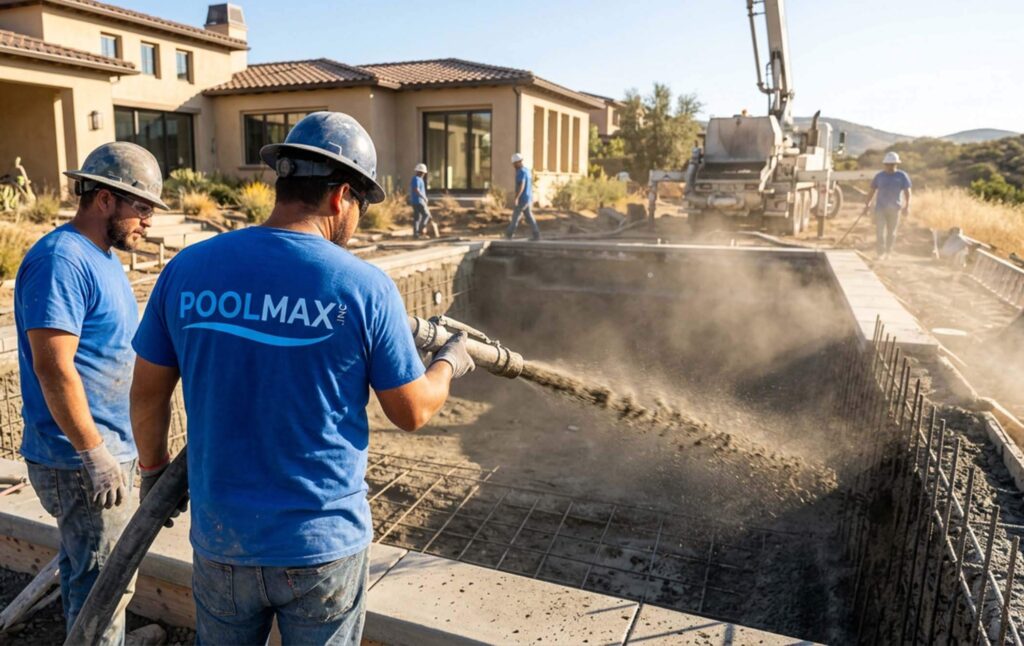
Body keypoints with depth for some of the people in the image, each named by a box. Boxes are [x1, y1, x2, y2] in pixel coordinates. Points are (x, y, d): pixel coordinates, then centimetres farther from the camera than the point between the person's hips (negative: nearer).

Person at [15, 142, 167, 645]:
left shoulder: (101, 257, 12)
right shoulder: (61, 260, -18)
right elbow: (53, 366, -24)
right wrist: (93, 453, -22)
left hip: (107, 450, 9)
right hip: (80, 458, -9)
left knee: (85, 570, 21)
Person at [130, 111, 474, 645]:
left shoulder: (188, 268, -6)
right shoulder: (364, 286, -16)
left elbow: (148, 394, 4)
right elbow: (411, 413, -7)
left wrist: (154, 468, 22)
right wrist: (449, 363, 13)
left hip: (221, 540, 3)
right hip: (324, 543, -3)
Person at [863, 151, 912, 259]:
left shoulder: (902, 176, -1)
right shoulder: (879, 176, 4)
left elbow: (907, 192, -3)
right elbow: (872, 191, 10)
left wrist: (907, 206, -12)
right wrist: (867, 204, 3)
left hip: (894, 208, 0)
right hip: (880, 207, 0)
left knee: (891, 232, 9)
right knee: (880, 230, -10)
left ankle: (888, 252, 22)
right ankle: (881, 253, -9)